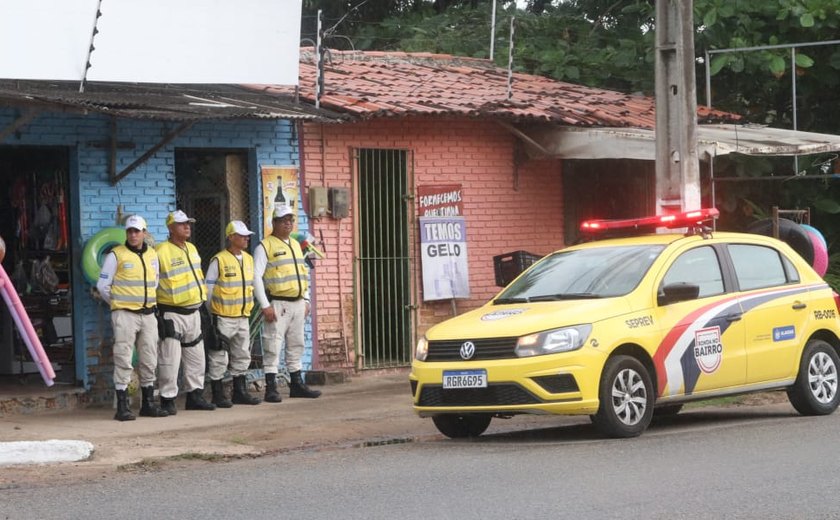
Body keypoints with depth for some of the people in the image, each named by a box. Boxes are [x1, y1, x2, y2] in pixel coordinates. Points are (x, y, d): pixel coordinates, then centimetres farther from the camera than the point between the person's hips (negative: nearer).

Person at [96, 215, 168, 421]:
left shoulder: (152, 255, 11)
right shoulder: (116, 255, -5)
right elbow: (102, 285, -1)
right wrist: (118, 304, 6)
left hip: (148, 315, 6)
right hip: (124, 315, -6)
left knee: (149, 361, 9)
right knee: (123, 361, -7)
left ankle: (148, 403, 18)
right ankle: (122, 407, -6)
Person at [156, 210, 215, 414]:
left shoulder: (192, 249, 13)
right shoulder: (162, 252, -15)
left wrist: (201, 296, 23)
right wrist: (154, 305, -13)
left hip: (193, 311, 8)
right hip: (172, 314, -8)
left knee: (196, 356, 13)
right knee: (171, 358, -9)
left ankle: (195, 395, 22)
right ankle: (167, 399, -3)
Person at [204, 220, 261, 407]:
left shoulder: (248, 259, 9)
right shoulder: (219, 260, -12)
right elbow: (208, 288, -8)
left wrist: (249, 306, 16)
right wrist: (209, 314, -6)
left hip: (242, 317, 7)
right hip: (223, 318, -7)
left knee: (242, 357, 13)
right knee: (219, 358, -1)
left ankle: (240, 392, 22)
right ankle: (218, 395, 5)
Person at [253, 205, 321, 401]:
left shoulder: (295, 245, 17)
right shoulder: (265, 246, -6)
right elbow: (256, 276, -12)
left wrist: (306, 300, 15)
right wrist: (265, 305, -17)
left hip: (297, 304, 7)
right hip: (277, 304, -7)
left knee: (296, 346, 12)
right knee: (273, 347, -7)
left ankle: (297, 384, 20)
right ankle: (271, 388, -6)